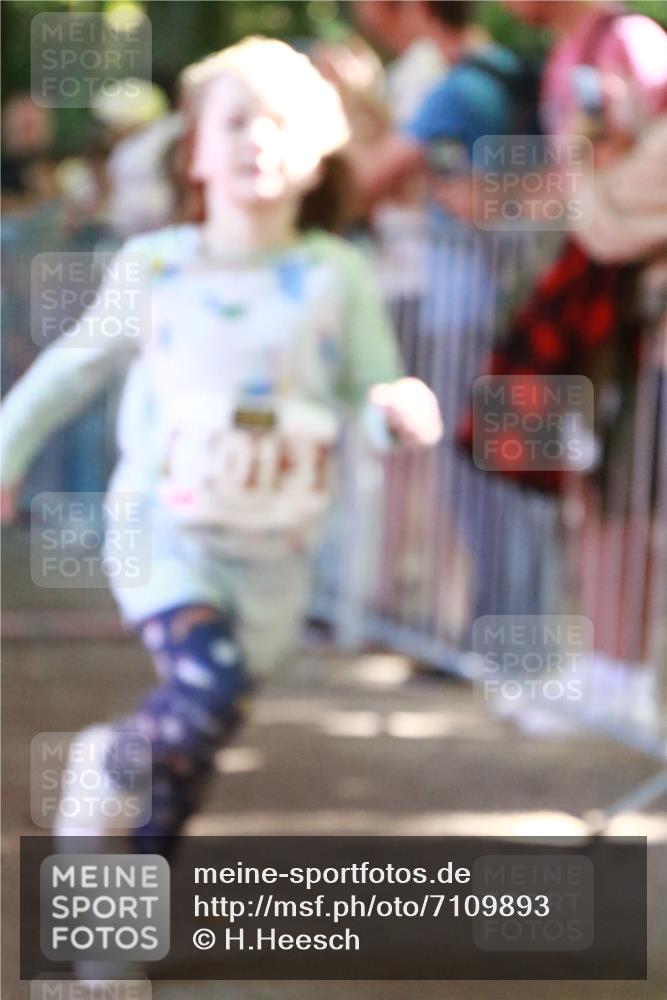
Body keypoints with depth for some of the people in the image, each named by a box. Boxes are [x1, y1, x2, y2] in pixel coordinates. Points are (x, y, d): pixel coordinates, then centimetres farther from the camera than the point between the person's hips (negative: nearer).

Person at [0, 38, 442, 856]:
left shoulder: (337, 275, -2)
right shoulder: (156, 265, -2)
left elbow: (373, 395, 2)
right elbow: (73, 366, 12)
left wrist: (400, 409, -21)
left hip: (273, 554, 2)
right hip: (164, 531, -2)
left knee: (194, 742, 8)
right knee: (209, 688, -26)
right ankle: (108, 761, 4)